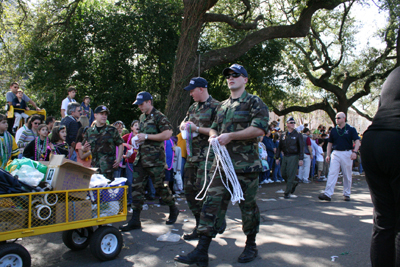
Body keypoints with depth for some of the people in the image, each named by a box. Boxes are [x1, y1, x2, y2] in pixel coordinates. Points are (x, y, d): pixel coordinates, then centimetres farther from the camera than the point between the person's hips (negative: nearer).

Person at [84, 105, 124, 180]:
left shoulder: (112, 130, 5)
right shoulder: (89, 131, 13)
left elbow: (120, 144, 5)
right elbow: (84, 147, 21)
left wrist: (118, 159, -5)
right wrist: (84, 148, -3)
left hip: (108, 166, -3)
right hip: (94, 166, 3)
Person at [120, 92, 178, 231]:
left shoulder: (159, 117, -8)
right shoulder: (142, 118, 17)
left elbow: (167, 134, -18)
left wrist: (146, 136, -17)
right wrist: (138, 139, 9)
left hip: (155, 158, -8)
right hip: (141, 158, 8)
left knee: (160, 186, 2)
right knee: (136, 187, 3)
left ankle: (173, 210, 27)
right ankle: (135, 220, 8)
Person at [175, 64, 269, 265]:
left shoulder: (254, 102, -1)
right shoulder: (222, 106, 20)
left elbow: (259, 128, -15)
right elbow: (214, 127, 27)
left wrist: (230, 136, -19)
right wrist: (213, 136, 2)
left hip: (245, 164, -5)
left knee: (248, 205, 6)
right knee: (212, 203, 0)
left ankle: (251, 246, 27)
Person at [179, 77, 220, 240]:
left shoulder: (216, 107, -7)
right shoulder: (193, 108, 18)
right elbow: (182, 125, 27)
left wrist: (197, 128, -13)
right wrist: (185, 125, 3)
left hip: (207, 155, -8)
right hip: (192, 154, 9)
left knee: (202, 189, -12)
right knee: (188, 189, 10)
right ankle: (200, 223, 24)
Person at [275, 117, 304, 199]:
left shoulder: (298, 135, 0)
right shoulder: (283, 135, 10)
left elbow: (301, 147, -4)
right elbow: (279, 147, 14)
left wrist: (301, 159, -11)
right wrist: (277, 157, 9)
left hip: (294, 157, -4)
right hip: (285, 157, 4)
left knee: (290, 175, -6)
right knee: (283, 174, 6)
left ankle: (287, 193, 2)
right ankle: (295, 182, 32)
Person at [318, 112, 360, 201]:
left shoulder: (351, 129, 0)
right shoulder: (333, 130, 9)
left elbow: (357, 141, -5)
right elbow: (330, 143, 14)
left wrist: (355, 152, -20)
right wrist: (328, 155, 6)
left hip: (347, 154, -2)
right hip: (335, 153, 2)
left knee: (347, 175, 8)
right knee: (332, 173, -8)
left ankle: (346, 194, 23)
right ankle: (327, 194, -13)